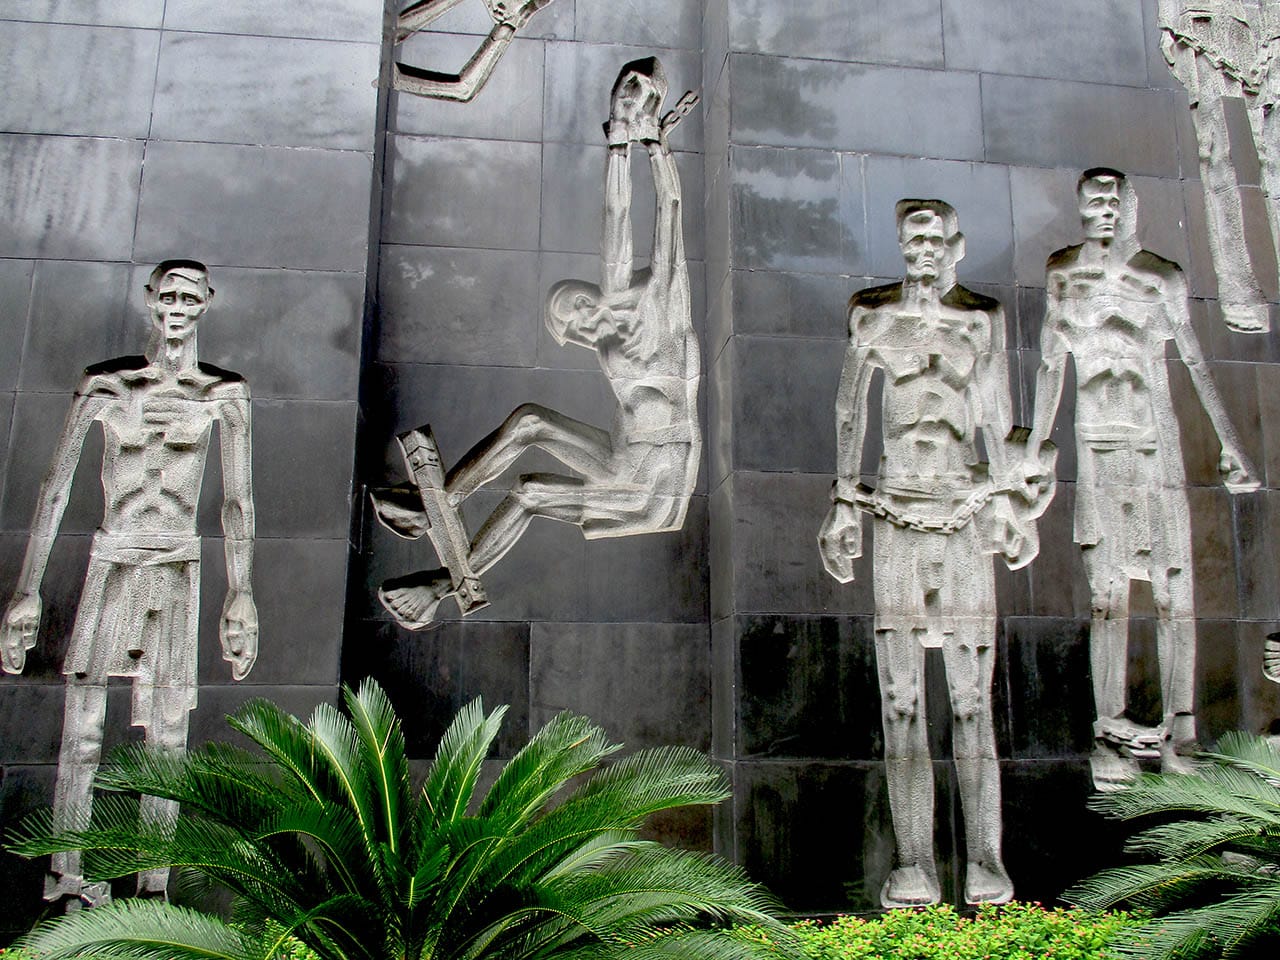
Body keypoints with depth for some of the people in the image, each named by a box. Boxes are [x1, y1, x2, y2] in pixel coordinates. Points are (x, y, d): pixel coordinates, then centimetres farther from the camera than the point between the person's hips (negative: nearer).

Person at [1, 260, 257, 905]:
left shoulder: (224, 393, 5)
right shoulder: (106, 384, 3)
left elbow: (237, 499, 5)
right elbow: (57, 486, 4)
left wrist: (240, 595, 1)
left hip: (179, 568, 0)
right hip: (112, 562, 0)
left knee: (167, 736, 2)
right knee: (81, 734, -1)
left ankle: (154, 886, 10)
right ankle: (66, 876, 12)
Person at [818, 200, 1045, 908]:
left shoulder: (982, 319, 10)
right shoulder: (872, 317, 9)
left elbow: (996, 420, 14)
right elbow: (850, 411, 11)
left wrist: (1006, 505, 11)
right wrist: (845, 504, 6)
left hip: (965, 511, 0)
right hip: (896, 511, 0)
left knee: (972, 693, -1)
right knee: (900, 692, -4)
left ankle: (985, 858, 5)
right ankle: (914, 863, 0)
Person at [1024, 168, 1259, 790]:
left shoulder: (1163, 278, 8)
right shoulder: (1062, 273, 10)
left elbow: (1196, 363, 11)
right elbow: (1051, 363, 13)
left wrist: (1230, 444, 7)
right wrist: (1036, 448, 11)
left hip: (1159, 444, 0)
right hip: (1099, 446, 0)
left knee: (1174, 593, -4)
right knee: (1108, 597, -5)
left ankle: (1179, 736, 1)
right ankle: (1111, 732, -2)